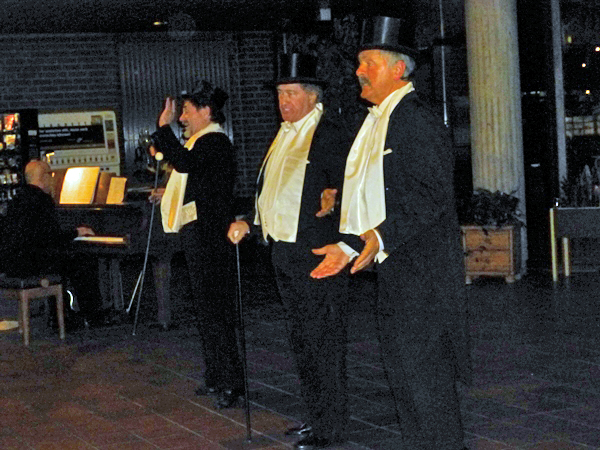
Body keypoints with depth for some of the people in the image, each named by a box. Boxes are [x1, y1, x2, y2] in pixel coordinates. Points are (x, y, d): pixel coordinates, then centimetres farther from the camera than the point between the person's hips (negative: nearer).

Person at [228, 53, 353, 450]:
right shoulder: (285, 134, 17)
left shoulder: (330, 134, -11)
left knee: (323, 338, -3)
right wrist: (250, 224, 16)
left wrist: (333, 199, -32)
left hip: (316, 253, -9)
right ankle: (316, 414, 27)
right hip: (285, 252, 9)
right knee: (302, 338, 16)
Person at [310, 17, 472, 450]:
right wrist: (349, 246, 12)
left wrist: (380, 239, -28)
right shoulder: (378, 121, 16)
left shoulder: (416, 119, -14)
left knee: (422, 370, -5)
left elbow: (432, 195, -21)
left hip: (420, 268, -10)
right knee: (402, 368, 14)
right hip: (394, 267, 10)